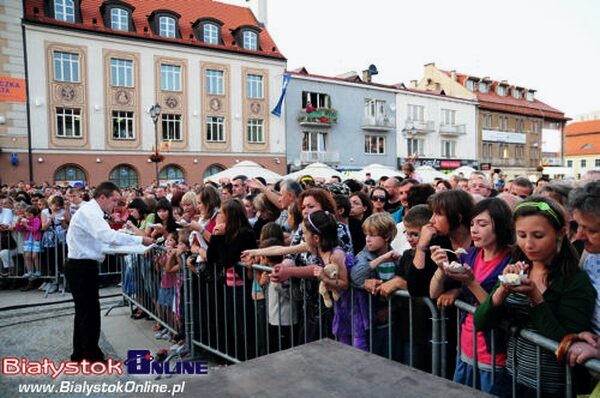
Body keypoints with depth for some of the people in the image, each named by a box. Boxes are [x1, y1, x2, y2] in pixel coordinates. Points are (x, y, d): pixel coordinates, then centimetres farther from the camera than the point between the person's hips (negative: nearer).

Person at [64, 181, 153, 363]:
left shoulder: (91, 211, 14)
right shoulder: (90, 212, -19)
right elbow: (108, 235, -34)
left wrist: (118, 249, 7)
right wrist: (140, 239, -31)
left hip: (82, 266, 11)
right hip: (82, 267, -11)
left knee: (83, 311, 18)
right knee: (91, 312, -3)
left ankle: (80, 355, 30)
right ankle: (92, 356, 6)